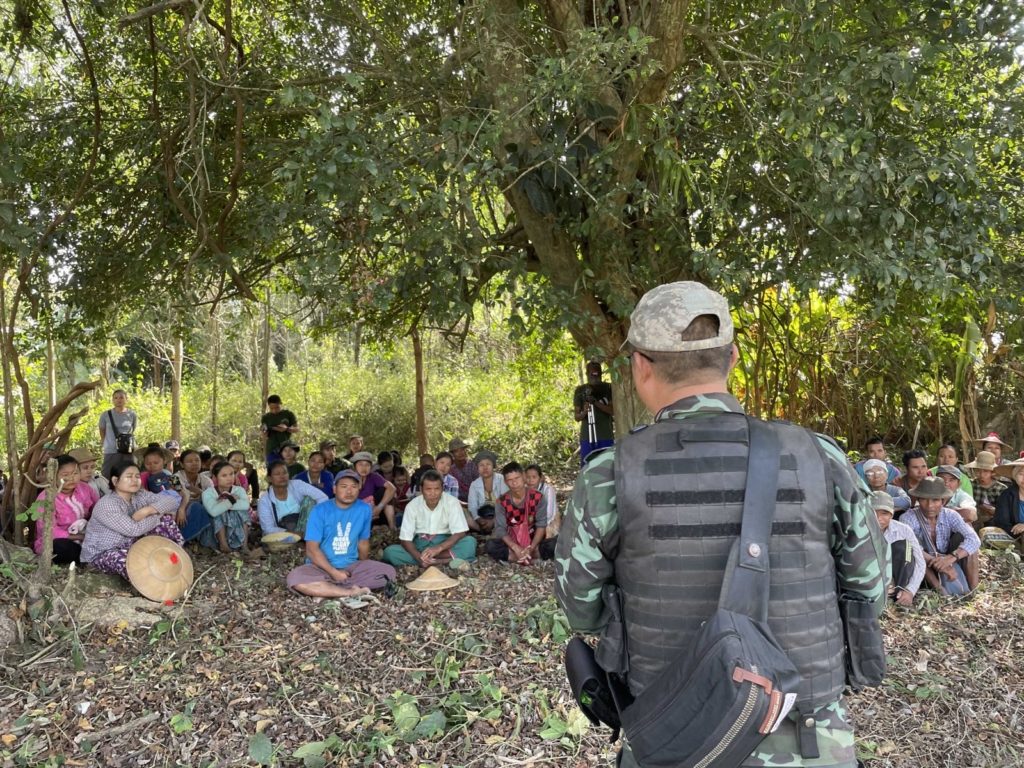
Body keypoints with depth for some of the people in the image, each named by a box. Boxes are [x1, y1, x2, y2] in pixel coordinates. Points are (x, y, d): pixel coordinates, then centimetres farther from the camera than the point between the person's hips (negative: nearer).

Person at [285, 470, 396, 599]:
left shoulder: (364, 509, -1)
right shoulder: (320, 510, -10)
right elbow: (312, 549, -13)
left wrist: (363, 570, 17)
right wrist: (334, 572, -20)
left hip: (351, 566, 3)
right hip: (321, 567, -3)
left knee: (388, 571, -21)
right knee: (294, 578, -33)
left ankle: (324, 590, -22)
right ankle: (352, 592, -26)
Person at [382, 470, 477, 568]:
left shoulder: (452, 503, -14)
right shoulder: (412, 505, -11)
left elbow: (460, 533, -17)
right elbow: (405, 539, -11)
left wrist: (439, 548, -34)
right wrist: (419, 557, -31)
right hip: (420, 544, 2)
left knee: (470, 542, -30)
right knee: (390, 552, -27)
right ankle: (445, 561, -32)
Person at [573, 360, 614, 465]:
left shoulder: (608, 388, 4)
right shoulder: (580, 390, 6)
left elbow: (613, 410, -6)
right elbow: (577, 416, 4)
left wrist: (596, 402, -20)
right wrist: (584, 412, -18)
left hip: (606, 437, -1)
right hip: (587, 437, 1)